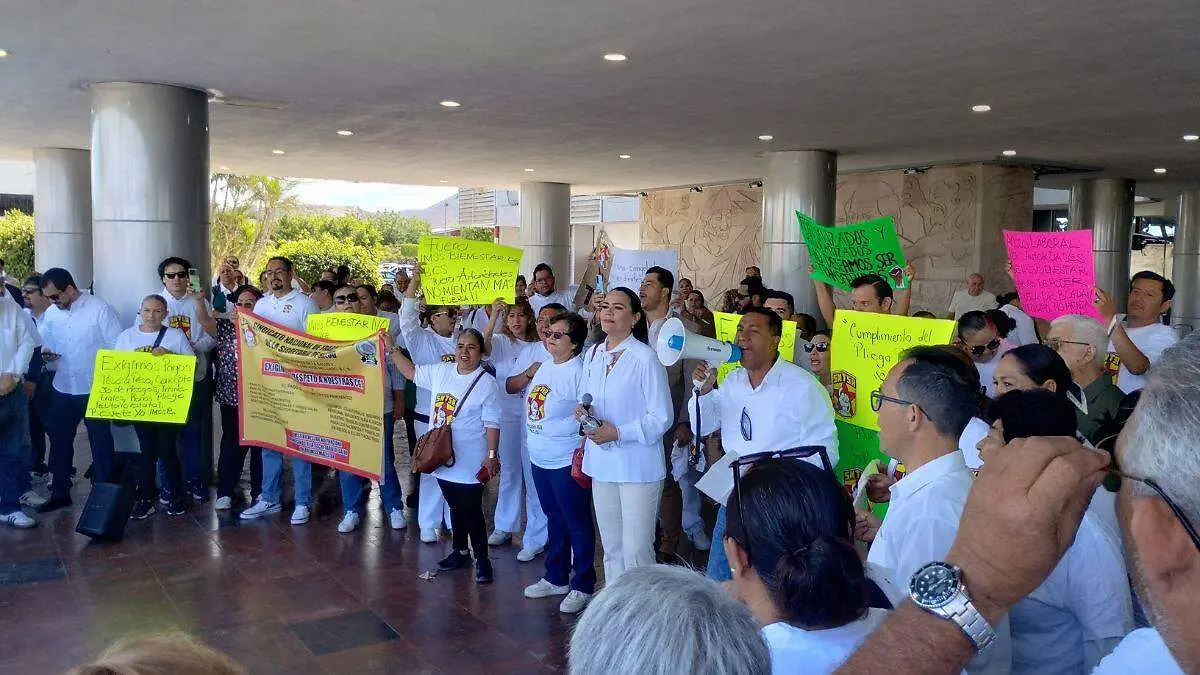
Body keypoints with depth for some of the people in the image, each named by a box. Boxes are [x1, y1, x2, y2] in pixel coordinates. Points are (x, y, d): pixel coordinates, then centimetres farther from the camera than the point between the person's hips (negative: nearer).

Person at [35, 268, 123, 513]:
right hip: (62, 389, 5)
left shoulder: (100, 310, -13)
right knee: (59, 442, 14)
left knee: (101, 443, 5)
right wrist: (47, 355, -8)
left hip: (95, 390, -5)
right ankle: (59, 493, 29)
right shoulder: (51, 314, 5)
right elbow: (46, 344, 16)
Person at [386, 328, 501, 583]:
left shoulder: (487, 384, -12)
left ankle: (482, 559, 14)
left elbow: (492, 425, -13)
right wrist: (392, 349, 14)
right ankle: (460, 551, 35)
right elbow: (411, 372, 19)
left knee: (472, 511, 0)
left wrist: (491, 455, -17)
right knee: (455, 507, 20)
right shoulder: (441, 371, 4)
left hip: (469, 462, -6)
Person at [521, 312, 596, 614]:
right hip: (540, 459, 9)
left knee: (577, 524, 4)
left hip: (567, 462, -9)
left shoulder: (579, 372, -17)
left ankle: (582, 586, 15)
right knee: (555, 520, 20)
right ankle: (556, 578, 33)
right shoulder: (545, 367, 10)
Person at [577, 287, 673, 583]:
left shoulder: (645, 358, -13)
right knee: (611, 547, 16)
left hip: (638, 467, -6)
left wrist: (618, 433, -18)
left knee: (636, 551, -3)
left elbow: (662, 417, -12)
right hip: (601, 463, 7)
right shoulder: (592, 355, 8)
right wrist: (583, 412, -2)